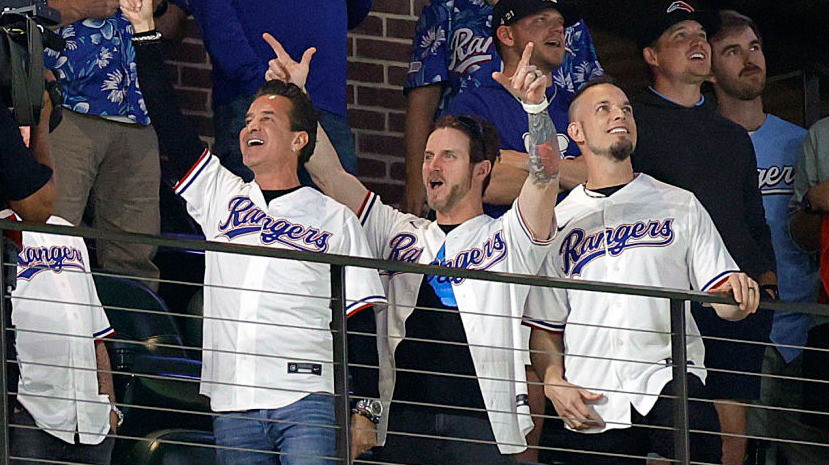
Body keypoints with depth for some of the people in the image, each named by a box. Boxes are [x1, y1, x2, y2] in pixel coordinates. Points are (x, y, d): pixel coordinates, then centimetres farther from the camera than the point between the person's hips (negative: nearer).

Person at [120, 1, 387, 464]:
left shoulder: (335, 218, 8)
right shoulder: (221, 196, 17)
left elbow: (362, 322, 4)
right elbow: (168, 122, 11)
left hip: (307, 400, -3)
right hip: (233, 406, 4)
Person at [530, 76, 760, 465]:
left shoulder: (681, 206, 15)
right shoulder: (557, 222, 15)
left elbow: (723, 303, 11)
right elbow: (544, 327, 15)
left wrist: (737, 295, -13)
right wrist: (554, 383, -3)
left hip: (670, 373, -2)